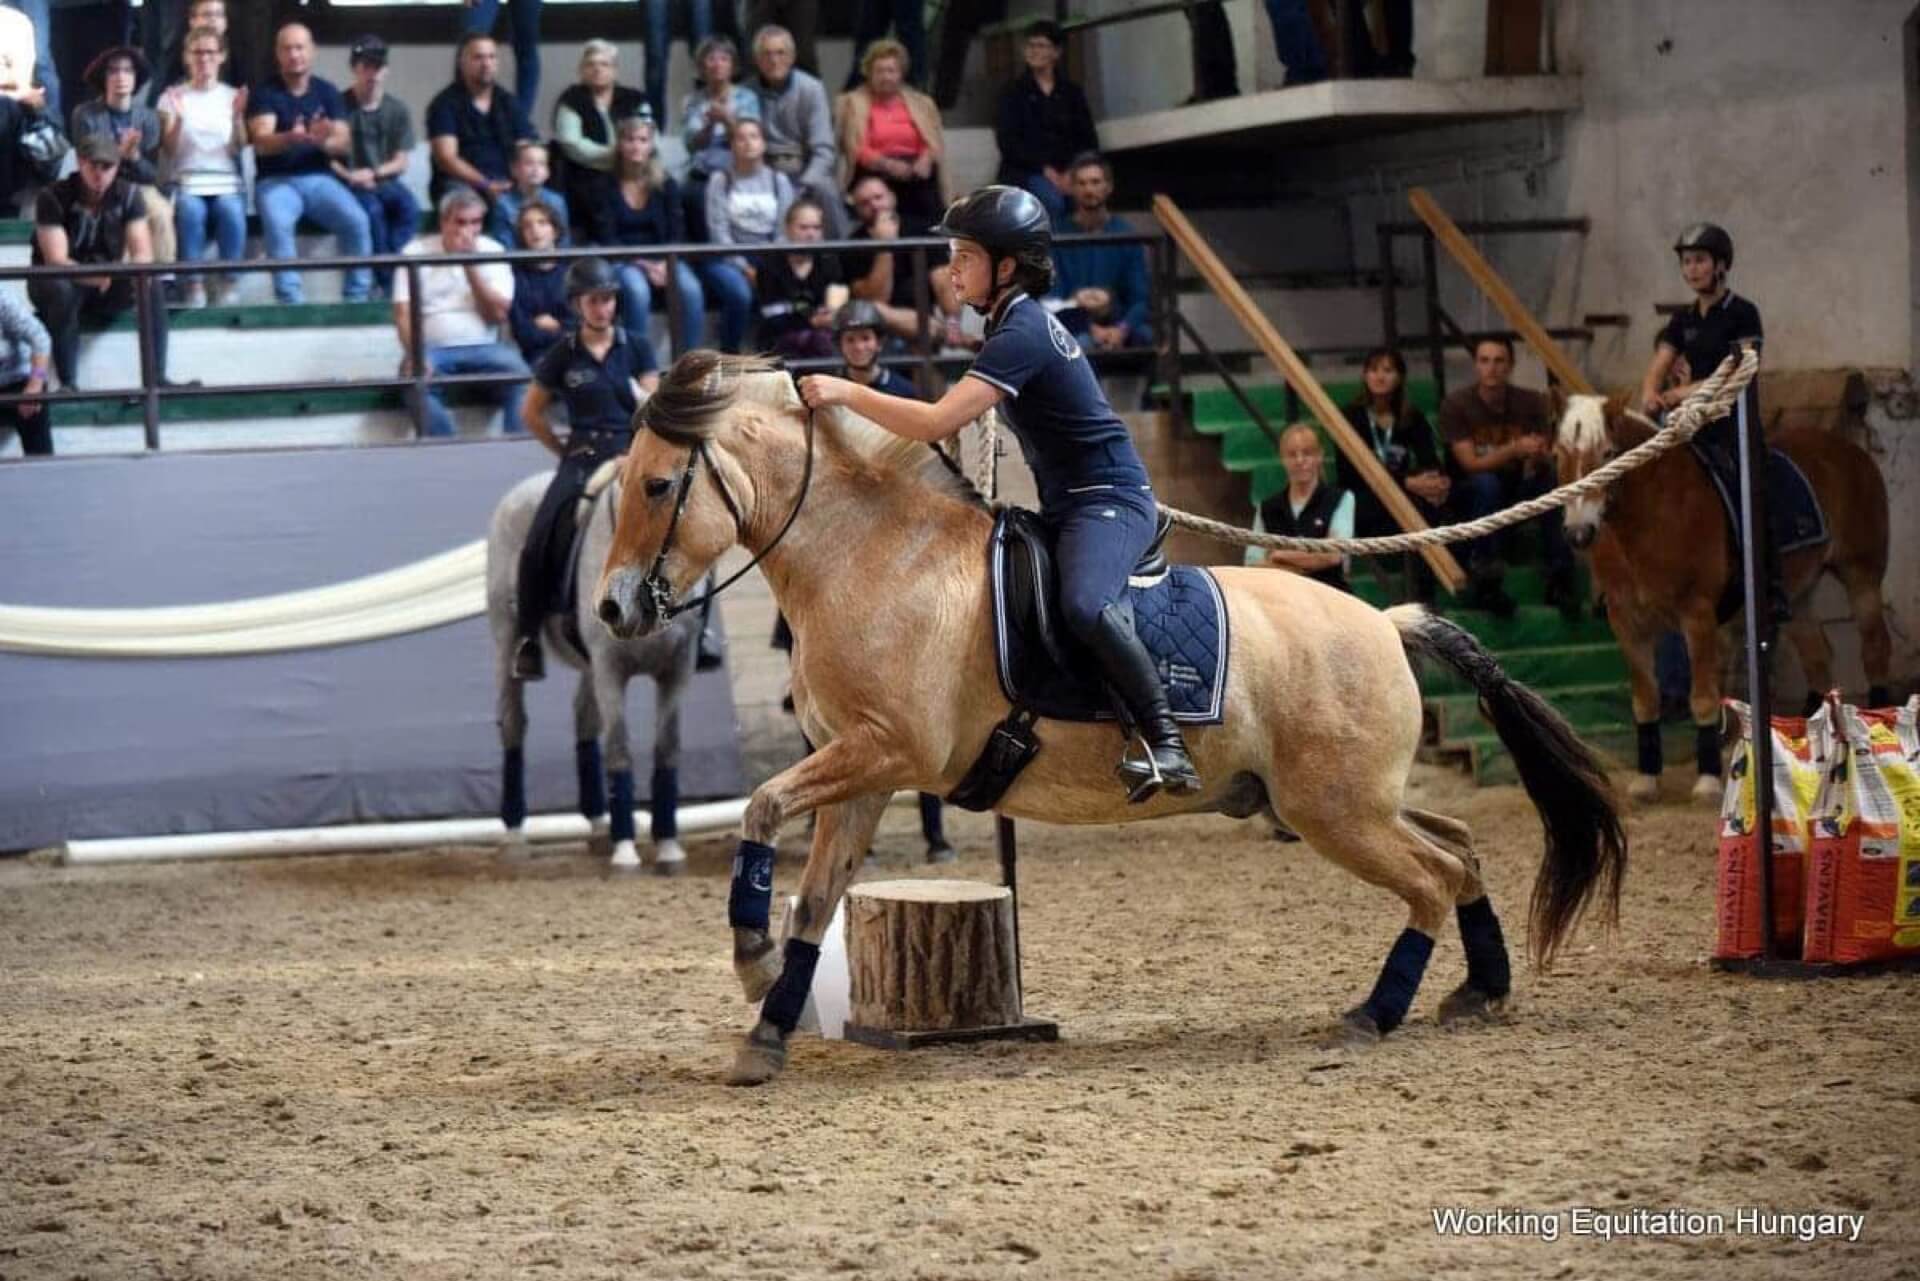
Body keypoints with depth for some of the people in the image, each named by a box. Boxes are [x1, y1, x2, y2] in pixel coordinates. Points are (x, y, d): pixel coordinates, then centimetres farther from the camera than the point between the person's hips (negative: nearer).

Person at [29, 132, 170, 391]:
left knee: (152, 285, -25)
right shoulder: (53, 196, -19)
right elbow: (55, 261, -27)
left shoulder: (128, 195, -9)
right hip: (55, 281, -3)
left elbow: (143, 253, -16)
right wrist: (93, 277, -47)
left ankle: (157, 378, -24)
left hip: (108, 285, 3)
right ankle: (67, 385, -34)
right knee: (62, 290, -38)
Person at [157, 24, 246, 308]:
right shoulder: (172, 97, 10)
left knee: (232, 211, -34)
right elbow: (168, 149, 2)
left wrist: (237, 117, -12)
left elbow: (240, 148, 4)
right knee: (191, 211, -36)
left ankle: (226, 284, -23)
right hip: (187, 182, -1)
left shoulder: (233, 97, 13)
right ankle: (194, 285, -29)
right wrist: (177, 118, -14)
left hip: (227, 182, 1)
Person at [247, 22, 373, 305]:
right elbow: (262, 143, -14)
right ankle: (290, 300, -32)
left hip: (319, 178, 2)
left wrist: (323, 141, -25)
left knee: (357, 221, -25)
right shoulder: (264, 94, 0)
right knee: (277, 223, -35)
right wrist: (292, 138, -36)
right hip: (276, 180, -2)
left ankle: (357, 297, -14)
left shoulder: (327, 93, 9)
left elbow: (344, 144, 0)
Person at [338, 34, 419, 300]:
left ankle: (395, 273, -32)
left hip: (385, 181, 3)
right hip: (350, 183, -3)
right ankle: (386, 283, -30)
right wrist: (348, 174, -17)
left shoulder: (398, 110, 11)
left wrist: (373, 173, -11)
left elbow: (401, 163, 6)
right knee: (372, 210, -34)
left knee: (409, 207, -30)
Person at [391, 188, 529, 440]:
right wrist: (414, 355, -23)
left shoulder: (491, 251, 8)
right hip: (432, 348, -2)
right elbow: (403, 313, -4)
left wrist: (470, 265, -8)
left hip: (483, 347, 2)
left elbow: (498, 313, 0)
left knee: (520, 376, -28)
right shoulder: (416, 251, 3)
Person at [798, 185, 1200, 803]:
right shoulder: (1019, 322, 14)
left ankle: (1166, 745, -34)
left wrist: (845, 393, -17)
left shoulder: (1020, 336, -18)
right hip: (1067, 507, 12)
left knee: (1083, 603, -37)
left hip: (1111, 500, -12)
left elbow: (937, 423, -25)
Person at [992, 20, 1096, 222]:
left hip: (1068, 173, 2)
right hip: (1027, 173, -2)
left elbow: (1088, 140, 12)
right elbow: (1008, 141, 0)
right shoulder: (1014, 91, 10)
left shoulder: (1072, 93, 17)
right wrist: (1045, 169, -11)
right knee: (1052, 200, -35)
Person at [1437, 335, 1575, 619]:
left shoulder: (1532, 403, -5)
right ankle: (1483, 583, -30)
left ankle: (1560, 579, -24)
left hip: (1521, 493, 2)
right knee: (1487, 483, -35)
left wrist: (1538, 457, -34)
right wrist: (1515, 450, -35)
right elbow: (1470, 464, -19)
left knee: (1551, 478, -28)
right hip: (1473, 497, -2)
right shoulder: (1456, 405, -13)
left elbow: (1547, 459, -9)